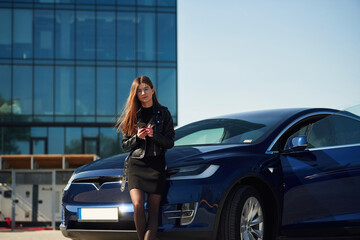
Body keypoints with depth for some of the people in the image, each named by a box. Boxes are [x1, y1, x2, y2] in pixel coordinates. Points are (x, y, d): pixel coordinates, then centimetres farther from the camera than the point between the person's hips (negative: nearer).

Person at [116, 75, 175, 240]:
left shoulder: (163, 113, 8)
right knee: (137, 206, -17)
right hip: (136, 164, 1)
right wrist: (137, 137, -6)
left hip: (156, 165, -1)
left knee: (153, 210, -6)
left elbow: (170, 143, 5)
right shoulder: (131, 115, 12)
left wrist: (154, 135, -12)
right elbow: (125, 145, 13)